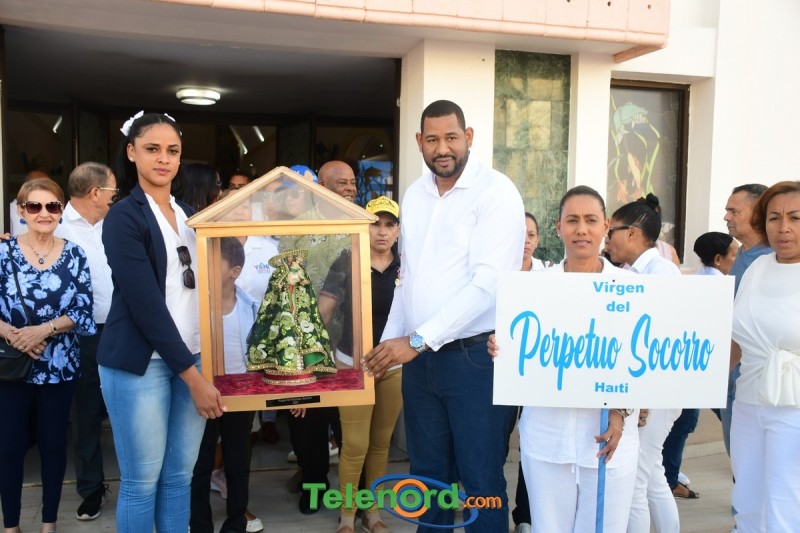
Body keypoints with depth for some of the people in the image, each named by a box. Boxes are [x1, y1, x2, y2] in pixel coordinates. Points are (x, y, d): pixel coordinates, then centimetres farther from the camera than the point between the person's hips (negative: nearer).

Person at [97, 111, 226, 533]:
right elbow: (146, 304, -15)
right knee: (142, 481, 5)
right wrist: (192, 377, -15)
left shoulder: (189, 214, 12)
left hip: (192, 357, 6)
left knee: (180, 475, 12)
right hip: (141, 362, -5)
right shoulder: (123, 217, -9)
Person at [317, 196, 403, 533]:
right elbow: (323, 312, -6)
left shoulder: (406, 267, -1)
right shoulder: (347, 264, -7)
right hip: (354, 364, -2)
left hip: (395, 366, 3)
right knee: (355, 446, 0)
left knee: (381, 442, 14)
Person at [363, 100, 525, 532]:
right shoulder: (414, 193, 11)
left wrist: (418, 339, -21)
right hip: (419, 357, 6)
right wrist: (390, 339, 11)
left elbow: (489, 283, -20)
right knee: (428, 473, 18)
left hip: (475, 357, -6)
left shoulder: (496, 192, -11)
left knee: (480, 480, 6)